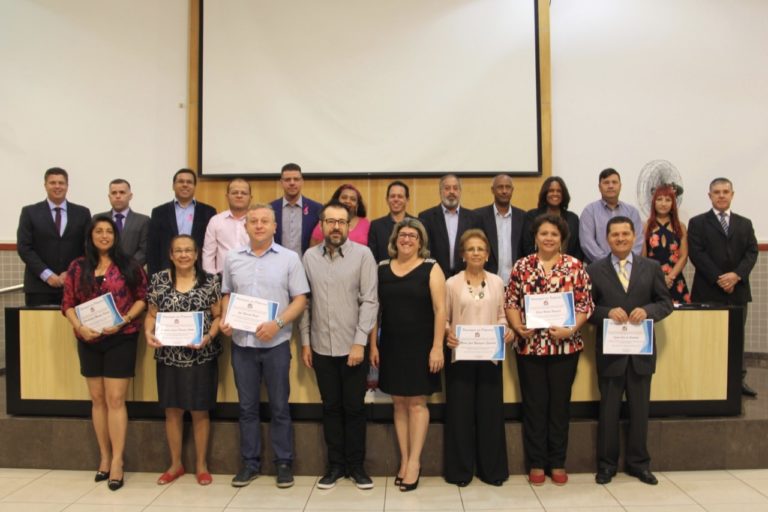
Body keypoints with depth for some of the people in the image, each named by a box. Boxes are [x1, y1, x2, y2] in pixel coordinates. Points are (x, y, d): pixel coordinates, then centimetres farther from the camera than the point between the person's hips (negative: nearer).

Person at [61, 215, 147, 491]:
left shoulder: (128, 265, -1)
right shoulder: (78, 267, 6)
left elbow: (142, 297, -1)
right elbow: (68, 303, 5)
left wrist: (124, 320, -14)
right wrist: (79, 327, -11)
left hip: (121, 339, -3)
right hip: (89, 340, 3)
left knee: (115, 399, -5)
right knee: (97, 399, 10)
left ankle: (117, 461, 0)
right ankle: (104, 457, 21)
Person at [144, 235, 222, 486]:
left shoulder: (210, 281, -2)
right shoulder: (159, 280, 3)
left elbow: (218, 316, -1)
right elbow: (152, 314, 8)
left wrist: (209, 336, -18)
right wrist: (148, 332, -11)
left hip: (201, 357, -2)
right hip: (169, 356, 2)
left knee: (200, 410, 7)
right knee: (172, 410, 11)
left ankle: (201, 464, 23)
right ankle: (175, 464, 28)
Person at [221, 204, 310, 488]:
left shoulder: (289, 258, -2)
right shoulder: (232, 259, 7)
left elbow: (300, 299, -4)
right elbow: (227, 294, 15)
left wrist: (277, 323, -17)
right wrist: (225, 320, -3)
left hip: (276, 343, -2)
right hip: (241, 342, 3)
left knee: (279, 406, 6)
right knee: (247, 406, 11)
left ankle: (284, 463, 19)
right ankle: (250, 462, 24)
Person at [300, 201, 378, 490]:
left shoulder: (363, 254, -6)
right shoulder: (309, 257, 3)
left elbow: (370, 301, -8)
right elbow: (304, 302, 5)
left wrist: (360, 342, -13)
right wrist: (305, 342, 3)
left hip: (353, 346, -2)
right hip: (321, 347, 2)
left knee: (354, 408, 8)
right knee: (331, 407, 12)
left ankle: (356, 464, 23)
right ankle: (336, 464, 26)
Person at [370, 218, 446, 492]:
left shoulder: (431, 268, -3)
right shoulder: (382, 268, 6)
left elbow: (440, 309, -8)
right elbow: (374, 308, 7)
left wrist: (437, 347, -14)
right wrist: (373, 344, 3)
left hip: (420, 345, -3)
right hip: (391, 346, 3)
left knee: (417, 402, 1)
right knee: (399, 403, 8)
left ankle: (414, 461, 10)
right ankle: (404, 460, 18)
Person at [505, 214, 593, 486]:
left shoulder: (575, 266, 0)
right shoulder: (522, 266, 3)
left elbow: (585, 305, -1)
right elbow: (511, 302, 4)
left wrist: (570, 329, -15)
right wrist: (518, 326, -12)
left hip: (565, 346, 0)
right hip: (529, 346, 1)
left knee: (560, 404, 9)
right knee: (534, 404, 7)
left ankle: (557, 463, 23)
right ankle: (536, 464, 20)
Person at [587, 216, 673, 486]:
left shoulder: (652, 267, 5)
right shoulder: (595, 270, 1)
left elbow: (666, 302, 4)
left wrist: (647, 310, -15)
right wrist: (608, 312, -18)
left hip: (641, 350, 2)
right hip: (609, 350, -1)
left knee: (639, 408, 11)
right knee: (609, 409, 7)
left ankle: (638, 462, 26)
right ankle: (606, 463, 20)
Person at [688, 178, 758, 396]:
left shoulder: (745, 223, 14)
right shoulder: (697, 223, 3)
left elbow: (752, 252, 3)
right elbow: (697, 254, -7)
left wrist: (736, 275, -14)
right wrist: (718, 279, -15)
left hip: (738, 289, 3)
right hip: (708, 290, -3)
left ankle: (739, 379, 18)